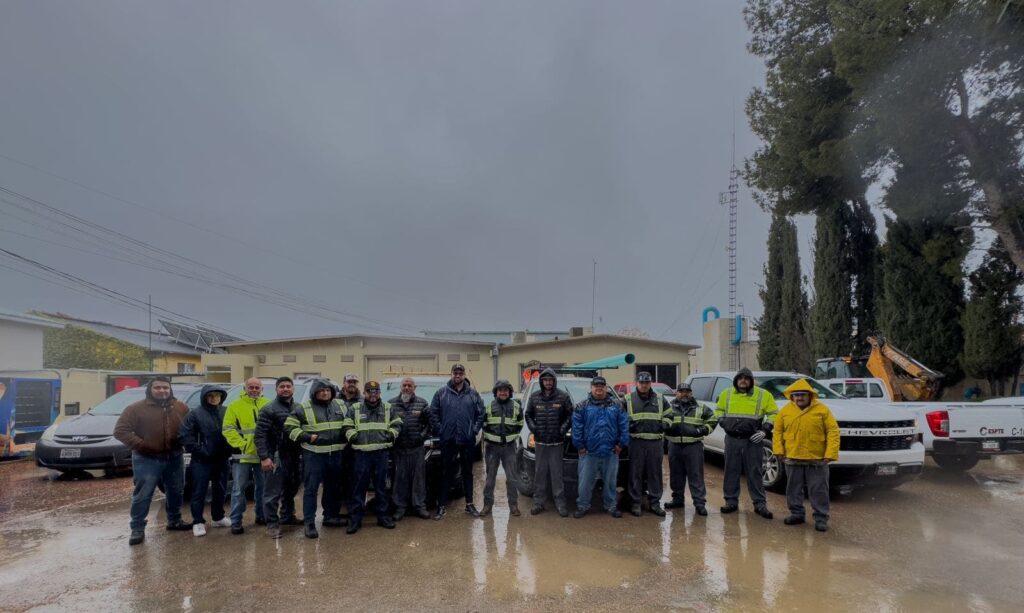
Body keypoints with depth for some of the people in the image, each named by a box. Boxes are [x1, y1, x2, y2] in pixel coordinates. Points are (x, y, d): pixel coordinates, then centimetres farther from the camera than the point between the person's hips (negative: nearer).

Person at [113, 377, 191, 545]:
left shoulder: (181, 407, 5)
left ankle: (174, 521, 31)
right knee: (142, 495, -2)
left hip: (174, 457, 4)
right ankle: (137, 529, 8)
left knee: (176, 492, 14)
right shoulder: (136, 408, -7)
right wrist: (139, 445, -19)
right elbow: (120, 430, -10)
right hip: (147, 459, -4)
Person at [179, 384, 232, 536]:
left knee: (220, 490, 15)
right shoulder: (195, 414, -7)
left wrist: (229, 449, 0)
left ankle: (218, 517, 29)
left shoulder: (226, 412, 4)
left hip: (222, 459, 4)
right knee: (199, 492, 1)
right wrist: (200, 451, -15)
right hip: (202, 461, -4)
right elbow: (186, 436, -11)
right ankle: (198, 522, 12)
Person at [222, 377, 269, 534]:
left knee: (263, 487, 13)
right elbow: (228, 429, -6)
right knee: (239, 489, 1)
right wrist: (242, 444, -15)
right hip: (242, 455, -3)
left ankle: (261, 515, 28)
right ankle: (236, 521, 9)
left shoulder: (268, 405, 7)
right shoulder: (235, 406, -1)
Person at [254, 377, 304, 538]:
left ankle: (287, 516, 34)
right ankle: (272, 524, 5)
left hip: (293, 457, 6)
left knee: (291, 489, 18)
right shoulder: (269, 409, -7)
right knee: (273, 492, -3)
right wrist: (264, 457, -19)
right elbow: (260, 435, -12)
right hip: (275, 457, -6)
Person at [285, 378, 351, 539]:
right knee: (311, 489, -4)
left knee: (333, 488, 15)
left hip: (336, 454, 5)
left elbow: (349, 423, 21)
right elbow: (290, 427, -6)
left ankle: (330, 516, 30)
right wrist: (307, 437, -14)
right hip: (313, 455, -5)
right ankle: (309, 523, 2)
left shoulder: (340, 406, 10)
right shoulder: (303, 408, -4)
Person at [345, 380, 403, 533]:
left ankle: (383, 516, 20)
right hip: (361, 453, -1)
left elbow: (397, 424, 13)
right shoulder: (355, 409, 4)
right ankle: (355, 518, 9)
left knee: (381, 486, 10)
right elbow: (347, 426, 7)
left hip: (381, 453, 2)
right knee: (359, 487, 2)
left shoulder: (388, 408, 8)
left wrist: (391, 435, -2)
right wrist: (352, 436, -8)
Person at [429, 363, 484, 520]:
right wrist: (439, 430, -5)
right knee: (446, 473, 4)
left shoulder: (473, 394, 3)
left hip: (468, 441, 1)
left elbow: (480, 414, 5)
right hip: (448, 441, -1)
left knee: (468, 472, 11)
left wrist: (475, 430, -3)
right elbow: (433, 413, 1)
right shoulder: (441, 393, 0)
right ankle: (442, 505, 12)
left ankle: (469, 504, 21)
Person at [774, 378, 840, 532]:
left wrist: (830, 454, -14)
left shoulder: (822, 410, -4)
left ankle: (821, 518, 15)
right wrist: (778, 450, -2)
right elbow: (777, 431, 8)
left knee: (818, 491, 4)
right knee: (794, 489, 12)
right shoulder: (785, 411, 4)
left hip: (817, 459, -3)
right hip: (792, 459, 3)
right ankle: (797, 514, 26)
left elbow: (833, 431, -7)